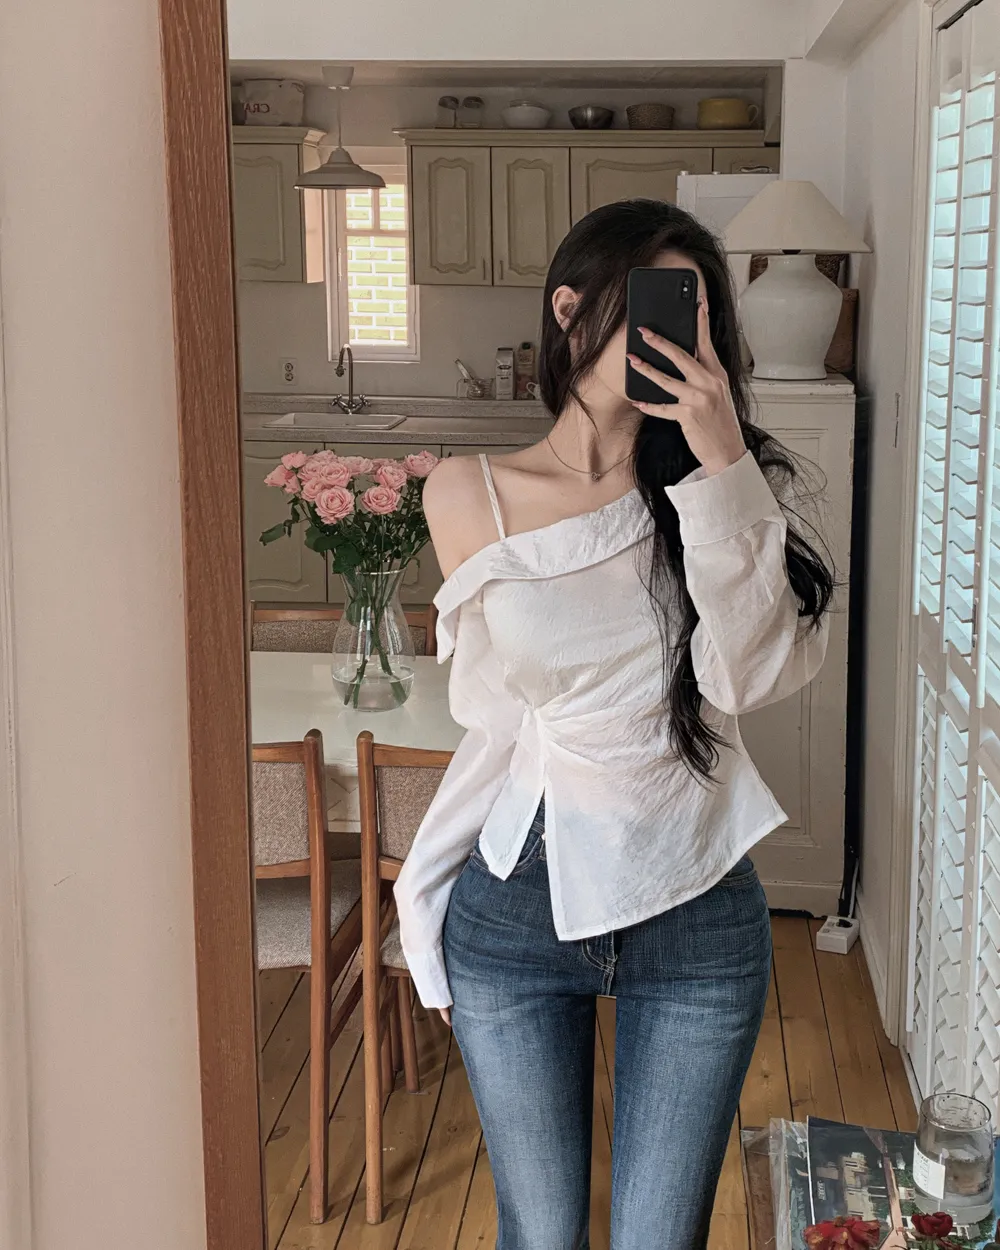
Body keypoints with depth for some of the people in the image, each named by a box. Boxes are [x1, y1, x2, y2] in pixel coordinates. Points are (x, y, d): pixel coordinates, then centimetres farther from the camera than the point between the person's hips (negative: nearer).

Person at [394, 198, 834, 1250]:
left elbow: (754, 674, -16)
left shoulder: (732, 483, -1)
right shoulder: (469, 495, -2)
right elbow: (494, 699, 6)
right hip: (515, 911, 0)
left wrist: (724, 464, -21)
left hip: (695, 915, 1)